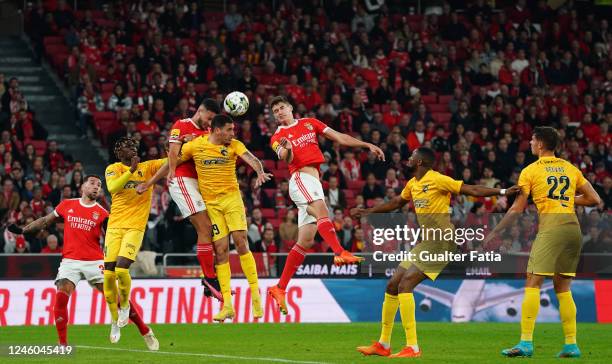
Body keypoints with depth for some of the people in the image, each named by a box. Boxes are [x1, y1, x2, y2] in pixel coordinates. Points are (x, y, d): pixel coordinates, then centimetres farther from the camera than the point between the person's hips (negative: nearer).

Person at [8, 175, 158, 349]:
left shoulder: (102, 213, 2)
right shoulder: (67, 205, 7)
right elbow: (46, 221, 19)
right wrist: (22, 230, 15)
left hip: (94, 262, -1)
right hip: (70, 261, 1)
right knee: (60, 298, -18)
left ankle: (146, 332, 13)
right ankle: (63, 345, -10)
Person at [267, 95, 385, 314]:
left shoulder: (309, 123, 20)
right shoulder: (278, 137, 8)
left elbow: (339, 138, 17)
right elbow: (286, 159, -12)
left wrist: (367, 146, 11)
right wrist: (286, 150, -34)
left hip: (314, 184, 5)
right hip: (300, 179, -5)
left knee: (305, 241, 2)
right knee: (321, 211, -33)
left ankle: (280, 288, 5)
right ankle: (340, 253, -54)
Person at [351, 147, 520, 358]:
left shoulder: (438, 180, -12)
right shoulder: (412, 184, 14)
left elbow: (472, 190, -13)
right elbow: (396, 203, 32)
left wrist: (502, 192, -22)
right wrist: (367, 212, 38)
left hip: (441, 242, -9)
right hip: (425, 243, 9)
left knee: (405, 285, -19)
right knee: (392, 285, 9)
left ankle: (412, 347, -18)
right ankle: (383, 345, 19)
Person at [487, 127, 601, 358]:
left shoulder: (530, 171, 2)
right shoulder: (570, 168, 15)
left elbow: (517, 209, 0)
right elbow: (594, 200, 15)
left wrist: (495, 232, 9)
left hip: (550, 228, -6)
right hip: (573, 226, 6)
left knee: (533, 284, -6)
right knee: (563, 288, 12)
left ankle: (526, 343, -14)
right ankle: (571, 345, 8)